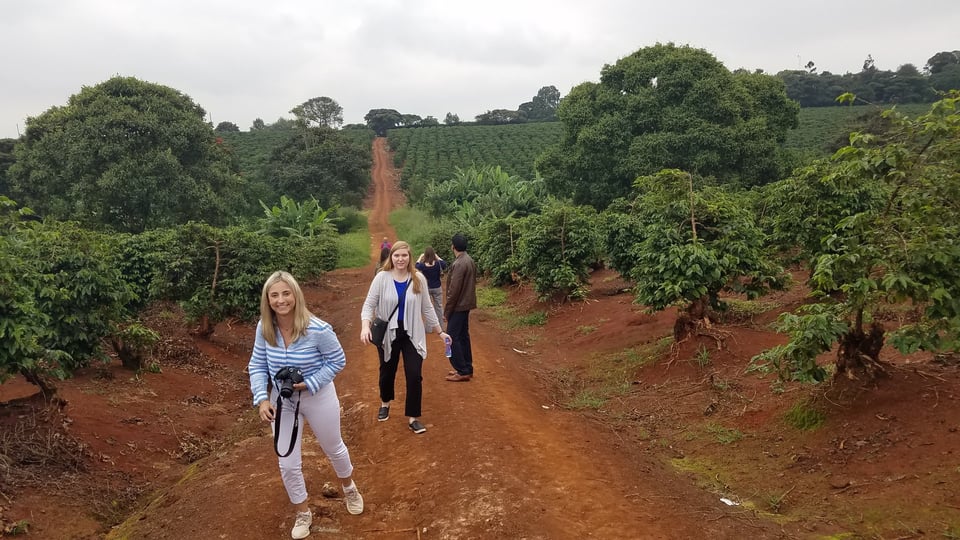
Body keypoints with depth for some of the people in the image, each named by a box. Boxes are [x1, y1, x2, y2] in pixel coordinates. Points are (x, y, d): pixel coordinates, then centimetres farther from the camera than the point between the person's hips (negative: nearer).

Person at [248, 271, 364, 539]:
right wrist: (262, 399, -18)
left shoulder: (317, 329, -30)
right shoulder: (264, 329, -17)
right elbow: (257, 366, -5)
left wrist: (309, 384, -25)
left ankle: (349, 488, 55)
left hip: (318, 397, -3)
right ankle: (303, 514, 36)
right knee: (288, 465, 9)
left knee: (333, 448, 22)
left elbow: (338, 361, -16)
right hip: (282, 400, 3)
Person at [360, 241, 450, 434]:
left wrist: (440, 331, 7)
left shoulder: (418, 279, -5)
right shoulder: (382, 278, -10)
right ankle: (385, 403, 47)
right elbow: (369, 304, -8)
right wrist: (365, 326, -24)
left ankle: (412, 417, 11)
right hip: (388, 334, 0)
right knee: (387, 372, 18)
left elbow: (427, 308, 5)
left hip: (412, 335, 0)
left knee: (415, 376, -4)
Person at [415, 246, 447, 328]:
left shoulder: (422, 265, -18)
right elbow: (444, 263, 5)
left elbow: (416, 266, 6)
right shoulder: (438, 264, -18)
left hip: (426, 288, -1)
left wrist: (420, 257, 16)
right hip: (437, 288, 1)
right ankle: (441, 327, 20)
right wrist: (437, 257, 9)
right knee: (439, 307, 12)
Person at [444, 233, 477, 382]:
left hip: (458, 306, -10)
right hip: (466, 304, 10)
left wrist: (447, 309, -14)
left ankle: (462, 372, -3)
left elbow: (454, 289, -22)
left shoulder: (458, 264, -21)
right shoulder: (469, 261, 9)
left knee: (452, 338, -4)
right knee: (463, 336, 14)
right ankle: (467, 368, 20)